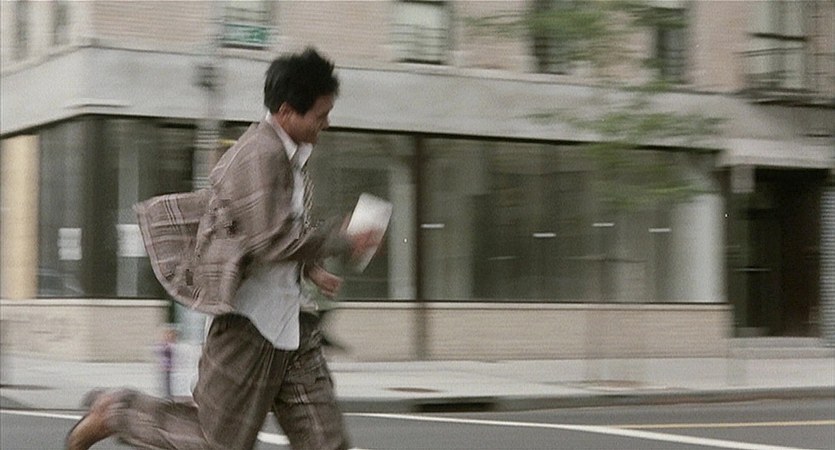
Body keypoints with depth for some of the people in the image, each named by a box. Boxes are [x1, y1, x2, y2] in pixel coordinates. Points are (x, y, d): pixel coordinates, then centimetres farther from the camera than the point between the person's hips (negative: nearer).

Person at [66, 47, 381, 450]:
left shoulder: (290, 155, 12)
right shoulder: (261, 155, -18)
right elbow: (272, 241, -24)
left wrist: (309, 267, 10)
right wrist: (344, 242, -14)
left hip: (290, 317, 9)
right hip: (252, 315, -9)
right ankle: (115, 412, 19)